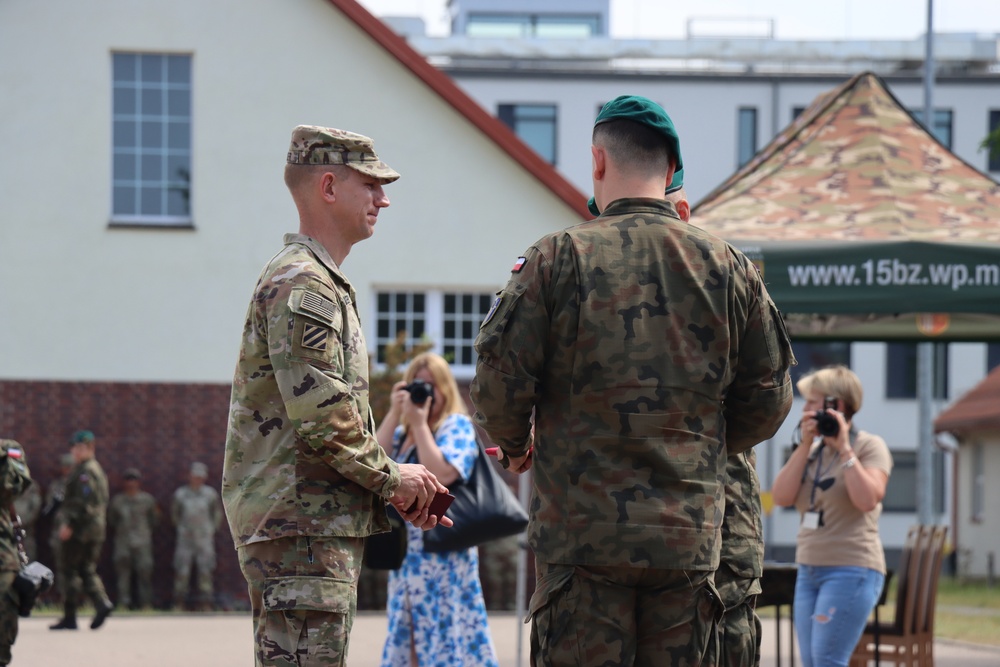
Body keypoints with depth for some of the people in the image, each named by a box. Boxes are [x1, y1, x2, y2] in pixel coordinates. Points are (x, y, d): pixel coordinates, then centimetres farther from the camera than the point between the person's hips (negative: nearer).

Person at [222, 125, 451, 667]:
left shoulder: (325, 285, 23)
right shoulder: (300, 285, -12)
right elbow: (321, 415, -21)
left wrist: (394, 489, 14)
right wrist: (389, 478, -9)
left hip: (326, 524, 11)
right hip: (299, 525, -11)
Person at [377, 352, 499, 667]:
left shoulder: (457, 426, -4)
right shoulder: (402, 432, 16)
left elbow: (442, 474, -19)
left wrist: (419, 423, -13)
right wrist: (394, 414, -2)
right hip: (406, 549, 7)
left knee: (445, 631, -11)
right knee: (409, 636, 9)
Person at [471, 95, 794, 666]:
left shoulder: (558, 258, -4)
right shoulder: (728, 267, 6)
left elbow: (500, 381, -5)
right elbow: (769, 400, 10)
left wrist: (515, 446, 15)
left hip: (583, 535, -3)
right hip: (689, 540, 3)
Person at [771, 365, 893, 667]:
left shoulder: (870, 446, -4)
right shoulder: (811, 450, 14)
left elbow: (868, 500, -19)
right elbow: (782, 497, 1)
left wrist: (844, 449, -16)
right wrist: (805, 446, -4)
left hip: (851, 571, -7)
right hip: (809, 571, 7)